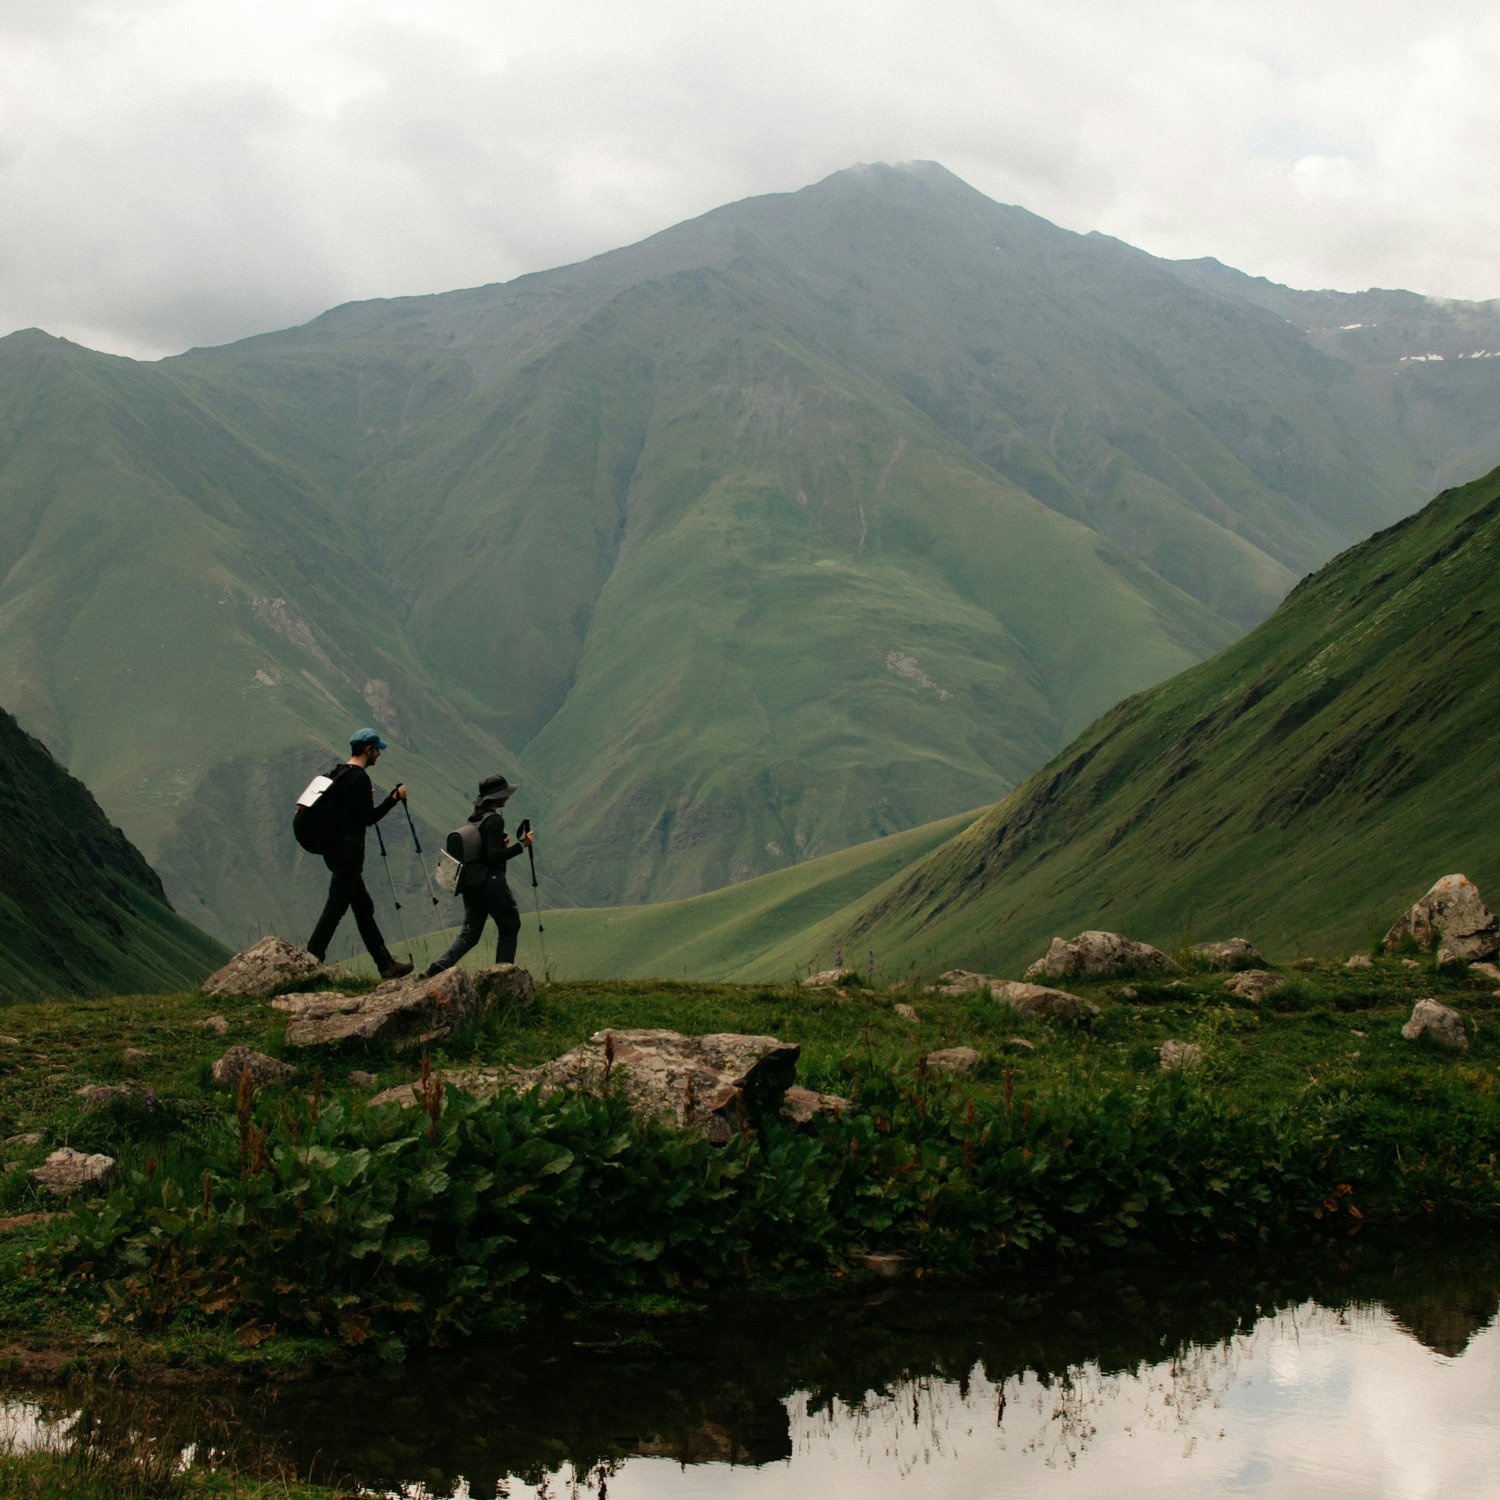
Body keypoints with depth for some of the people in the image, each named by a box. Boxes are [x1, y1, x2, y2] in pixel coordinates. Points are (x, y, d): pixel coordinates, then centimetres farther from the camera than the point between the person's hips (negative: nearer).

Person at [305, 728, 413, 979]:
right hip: (348, 852, -11)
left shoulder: (338, 774, 14)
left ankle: (386, 965, 17)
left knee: (364, 909, 12)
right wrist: (395, 798, -8)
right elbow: (368, 817, -17)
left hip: (335, 851, 11)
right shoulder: (359, 778, -15)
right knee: (334, 910, -9)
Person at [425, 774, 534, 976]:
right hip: (491, 883, -8)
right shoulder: (494, 820, -14)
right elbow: (494, 857, -21)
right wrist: (521, 845, -15)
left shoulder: (474, 818, 11)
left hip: (470, 884, 8)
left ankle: (438, 966, -10)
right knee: (509, 928, 10)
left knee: (468, 934, 9)